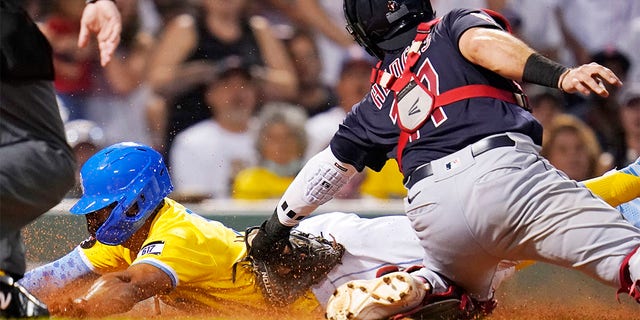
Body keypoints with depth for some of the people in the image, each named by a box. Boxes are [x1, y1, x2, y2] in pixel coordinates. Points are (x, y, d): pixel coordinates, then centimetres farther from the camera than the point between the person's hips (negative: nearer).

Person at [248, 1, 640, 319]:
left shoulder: (377, 103, 30)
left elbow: (327, 169, 38)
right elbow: (481, 43, -3)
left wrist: (278, 226, 53)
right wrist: (560, 75, -17)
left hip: (433, 211, 4)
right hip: (504, 170, -4)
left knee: (467, 284, 33)